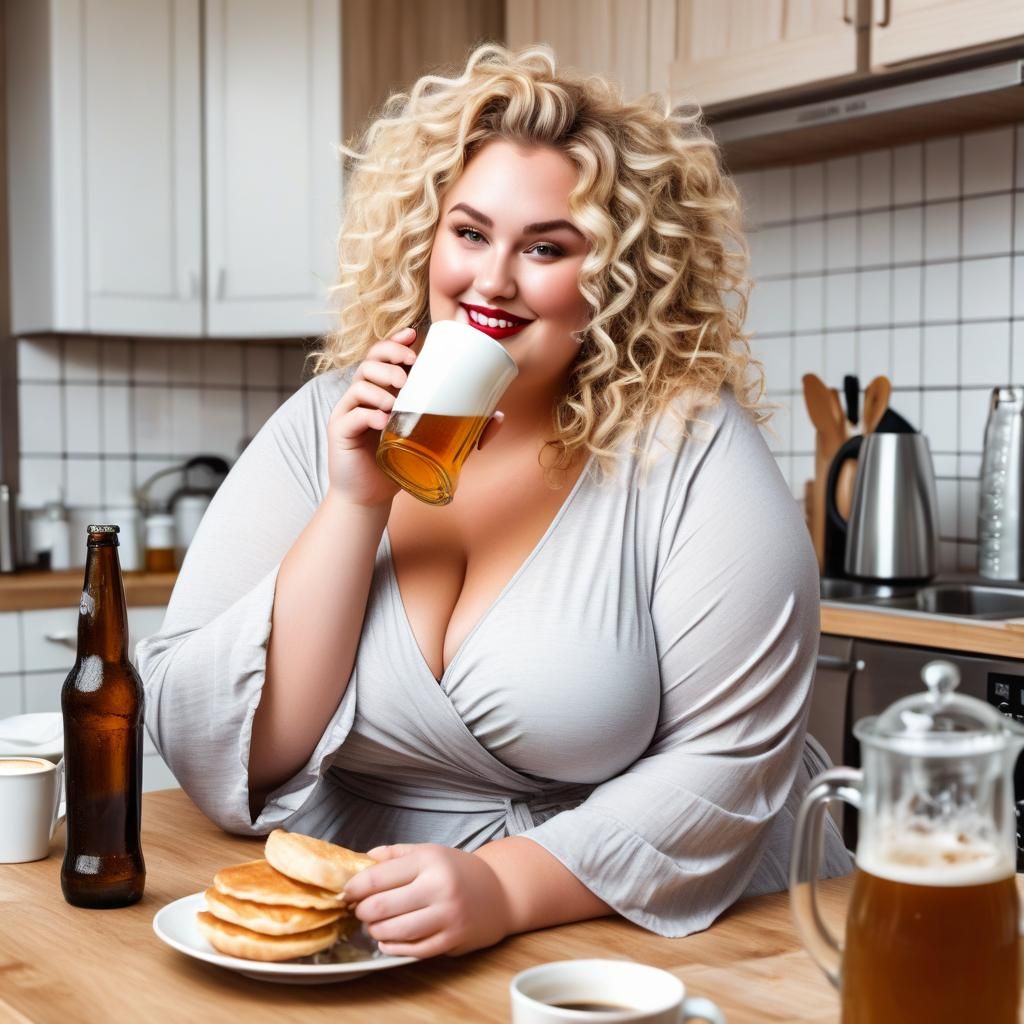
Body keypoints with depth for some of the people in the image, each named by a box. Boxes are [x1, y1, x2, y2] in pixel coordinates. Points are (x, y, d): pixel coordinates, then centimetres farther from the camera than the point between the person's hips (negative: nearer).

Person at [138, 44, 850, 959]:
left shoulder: (691, 445, -10)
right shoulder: (326, 428, -2)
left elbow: (728, 761, -11)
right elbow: (207, 750, -6)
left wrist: (504, 888, -22)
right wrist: (357, 506, -15)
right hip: (356, 933, 1)